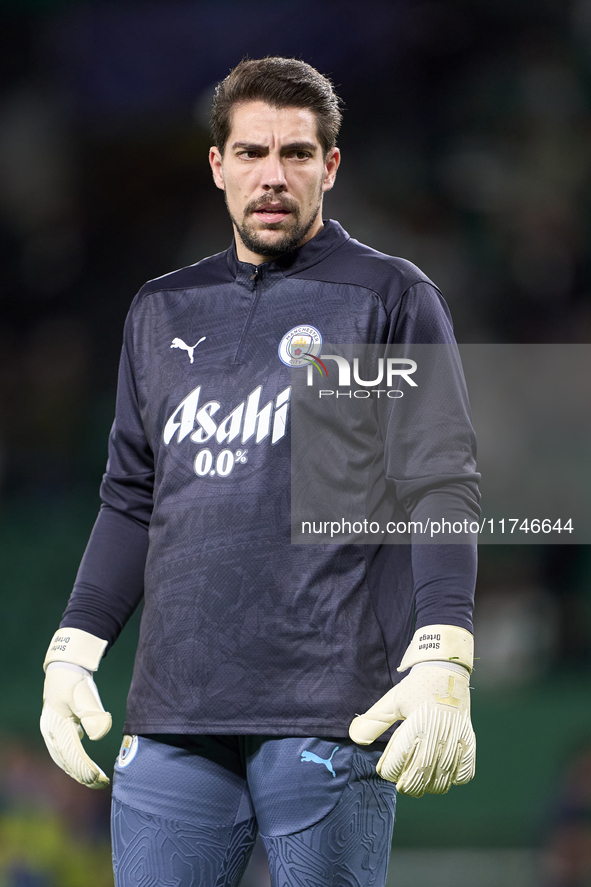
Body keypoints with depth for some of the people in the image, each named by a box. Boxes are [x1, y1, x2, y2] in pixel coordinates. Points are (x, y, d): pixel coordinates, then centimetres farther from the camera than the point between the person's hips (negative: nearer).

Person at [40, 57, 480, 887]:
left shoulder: (391, 297, 5)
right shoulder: (163, 311, 19)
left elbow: (443, 486, -2)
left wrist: (442, 663, -14)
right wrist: (72, 653, 12)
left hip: (327, 719, -4)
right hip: (171, 715, 4)